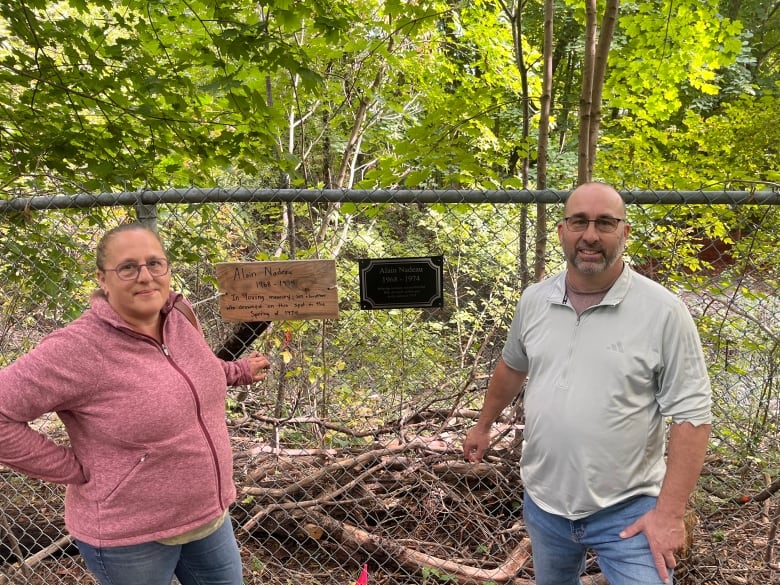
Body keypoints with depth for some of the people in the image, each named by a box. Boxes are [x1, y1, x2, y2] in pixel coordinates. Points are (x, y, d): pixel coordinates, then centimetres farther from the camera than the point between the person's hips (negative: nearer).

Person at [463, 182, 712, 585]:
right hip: (543, 503, 5)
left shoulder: (663, 311, -15)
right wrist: (483, 425, 23)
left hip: (628, 509, -4)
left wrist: (669, 512, -17)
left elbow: (691, 414, -14)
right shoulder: (533, 301, -2)